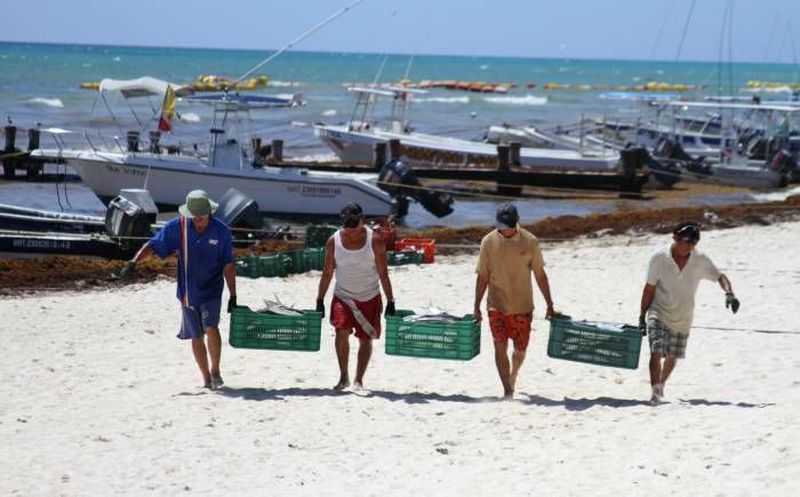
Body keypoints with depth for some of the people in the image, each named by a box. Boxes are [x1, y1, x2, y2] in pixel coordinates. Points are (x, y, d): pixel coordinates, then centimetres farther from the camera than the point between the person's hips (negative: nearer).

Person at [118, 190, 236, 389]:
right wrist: (134, 262, -21)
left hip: (211, 290, -2)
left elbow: (228, 266, -5)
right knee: (196, 336, 8)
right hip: (188, 291, 2)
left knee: (211, 327, -21)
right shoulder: (177, 227, -7)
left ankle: (215, 371, -3)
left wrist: (232, 295, -6)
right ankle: (206, 378, 23)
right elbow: (153, 245, -6)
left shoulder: (221, 231, -9)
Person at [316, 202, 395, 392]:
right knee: (341, 331, -19)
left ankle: (358, 381, 17)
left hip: (369, 298, 0)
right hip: (343, 296, 0)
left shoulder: (375, 241, -10)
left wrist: (390, 301, -5)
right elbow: (327, 273, 4)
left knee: (365, 339, 4)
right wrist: (320, 301, 6)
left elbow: (383, 274, -5)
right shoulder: (333, 241, -5)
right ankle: (343, 377, -5)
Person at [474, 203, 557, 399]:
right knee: (500, 347, -9)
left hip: (522, 306, 0)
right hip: (496, 305, 0)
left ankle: (513, 375, 39)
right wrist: (477, 306, 0)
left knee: (520, 349, 9)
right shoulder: (489, 242, -6)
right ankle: (507, 391, -3)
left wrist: (550, 305, 3)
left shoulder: (530, 242, -6)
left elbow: (540, 275, 1)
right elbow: (483, 276, 1)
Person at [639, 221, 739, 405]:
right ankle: (655, 391, -19)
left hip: (682, 319, 3)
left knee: (672, 356, 16)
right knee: (656, 352, -20)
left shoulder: (700, 261, -10)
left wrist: (729, 293, -34)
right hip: (658, 313, -3)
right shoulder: (659, 258, -14)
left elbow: (719, 276, -12)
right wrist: (642, 316, -4)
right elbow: (649, 288, -7)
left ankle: (661, 385, 41)